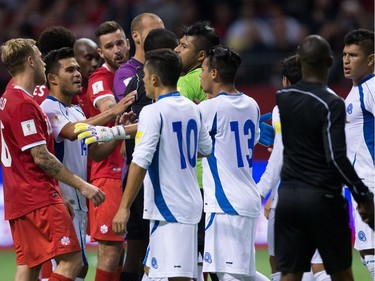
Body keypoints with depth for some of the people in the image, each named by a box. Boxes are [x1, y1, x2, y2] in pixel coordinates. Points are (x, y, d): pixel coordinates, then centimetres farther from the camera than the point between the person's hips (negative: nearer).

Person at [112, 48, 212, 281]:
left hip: (167, 207, -9)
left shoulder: (153, 112, -13)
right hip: (190, 203, 9)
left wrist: (124, 207, -17)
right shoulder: (192, 109, 10)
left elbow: (140, 163, -19)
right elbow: (207, 148, 25)